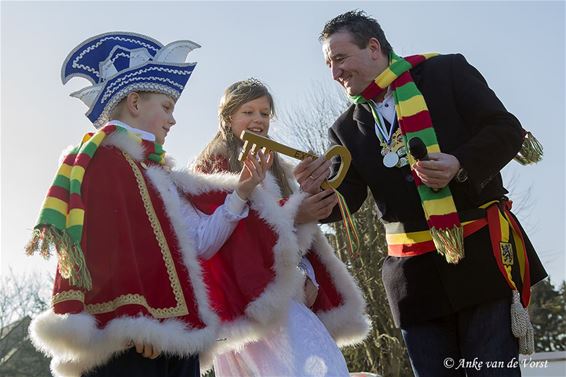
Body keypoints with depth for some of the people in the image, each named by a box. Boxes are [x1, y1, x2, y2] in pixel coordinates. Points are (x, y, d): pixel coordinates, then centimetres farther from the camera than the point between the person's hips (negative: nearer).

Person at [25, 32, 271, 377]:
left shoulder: (153, 171, 24)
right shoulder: (106, 157, -3)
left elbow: (201, 241, 16)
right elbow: (109, 240, -17)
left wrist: (240, 194, 9)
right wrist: (133, 319, -25)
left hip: (170, 331, 9)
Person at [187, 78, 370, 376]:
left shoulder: (274, 169, 25)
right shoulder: (215, 165, 4)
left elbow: (300, 234, 21)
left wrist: (308, 278, 4)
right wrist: (292, 216, -17)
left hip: (286, 289, 7)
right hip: (253, 293, -7)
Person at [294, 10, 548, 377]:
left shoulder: (445, 71, 2)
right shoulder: (349, 128, 12)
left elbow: (506, 130, -2)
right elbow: (343, 202, 4)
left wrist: (461, 165, -20)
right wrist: (319, 188, -19)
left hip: (482, 255, -3)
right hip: (415, 275, 4)